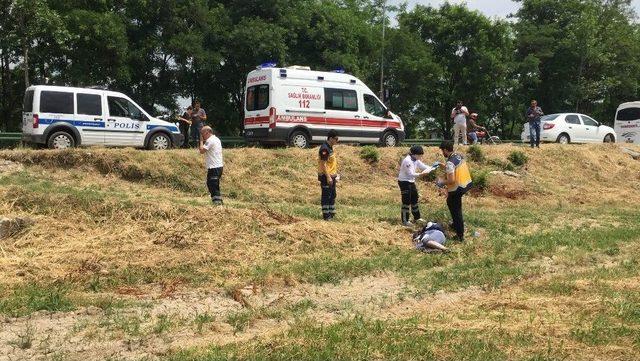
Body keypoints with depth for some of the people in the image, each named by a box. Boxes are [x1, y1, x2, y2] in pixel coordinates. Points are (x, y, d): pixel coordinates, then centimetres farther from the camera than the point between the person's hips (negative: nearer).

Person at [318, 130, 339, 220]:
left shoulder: (330, 148, 12)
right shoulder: (324, 148, -19)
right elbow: (323, 164, -22)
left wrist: (335, 175, 20)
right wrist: (328, 177, -23)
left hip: (331, 176, 10)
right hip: (326, 176, -10)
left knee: (332, 195, 15)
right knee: (326, 196, -3)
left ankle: (332, 213, 24)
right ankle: (326, 215, 3)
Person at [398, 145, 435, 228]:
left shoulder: (416, 160, 5)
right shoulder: (407, 161, -24)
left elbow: (423, 166, 5)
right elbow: (410, 174, -28)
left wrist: (432, 168, -14)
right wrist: (421, 174, -39)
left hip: (411, 182, 10)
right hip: (404, 182, -10)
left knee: (414, 199, 17)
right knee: (406, 202, -5)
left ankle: (416, 218, 30)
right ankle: (405, 221, 3)